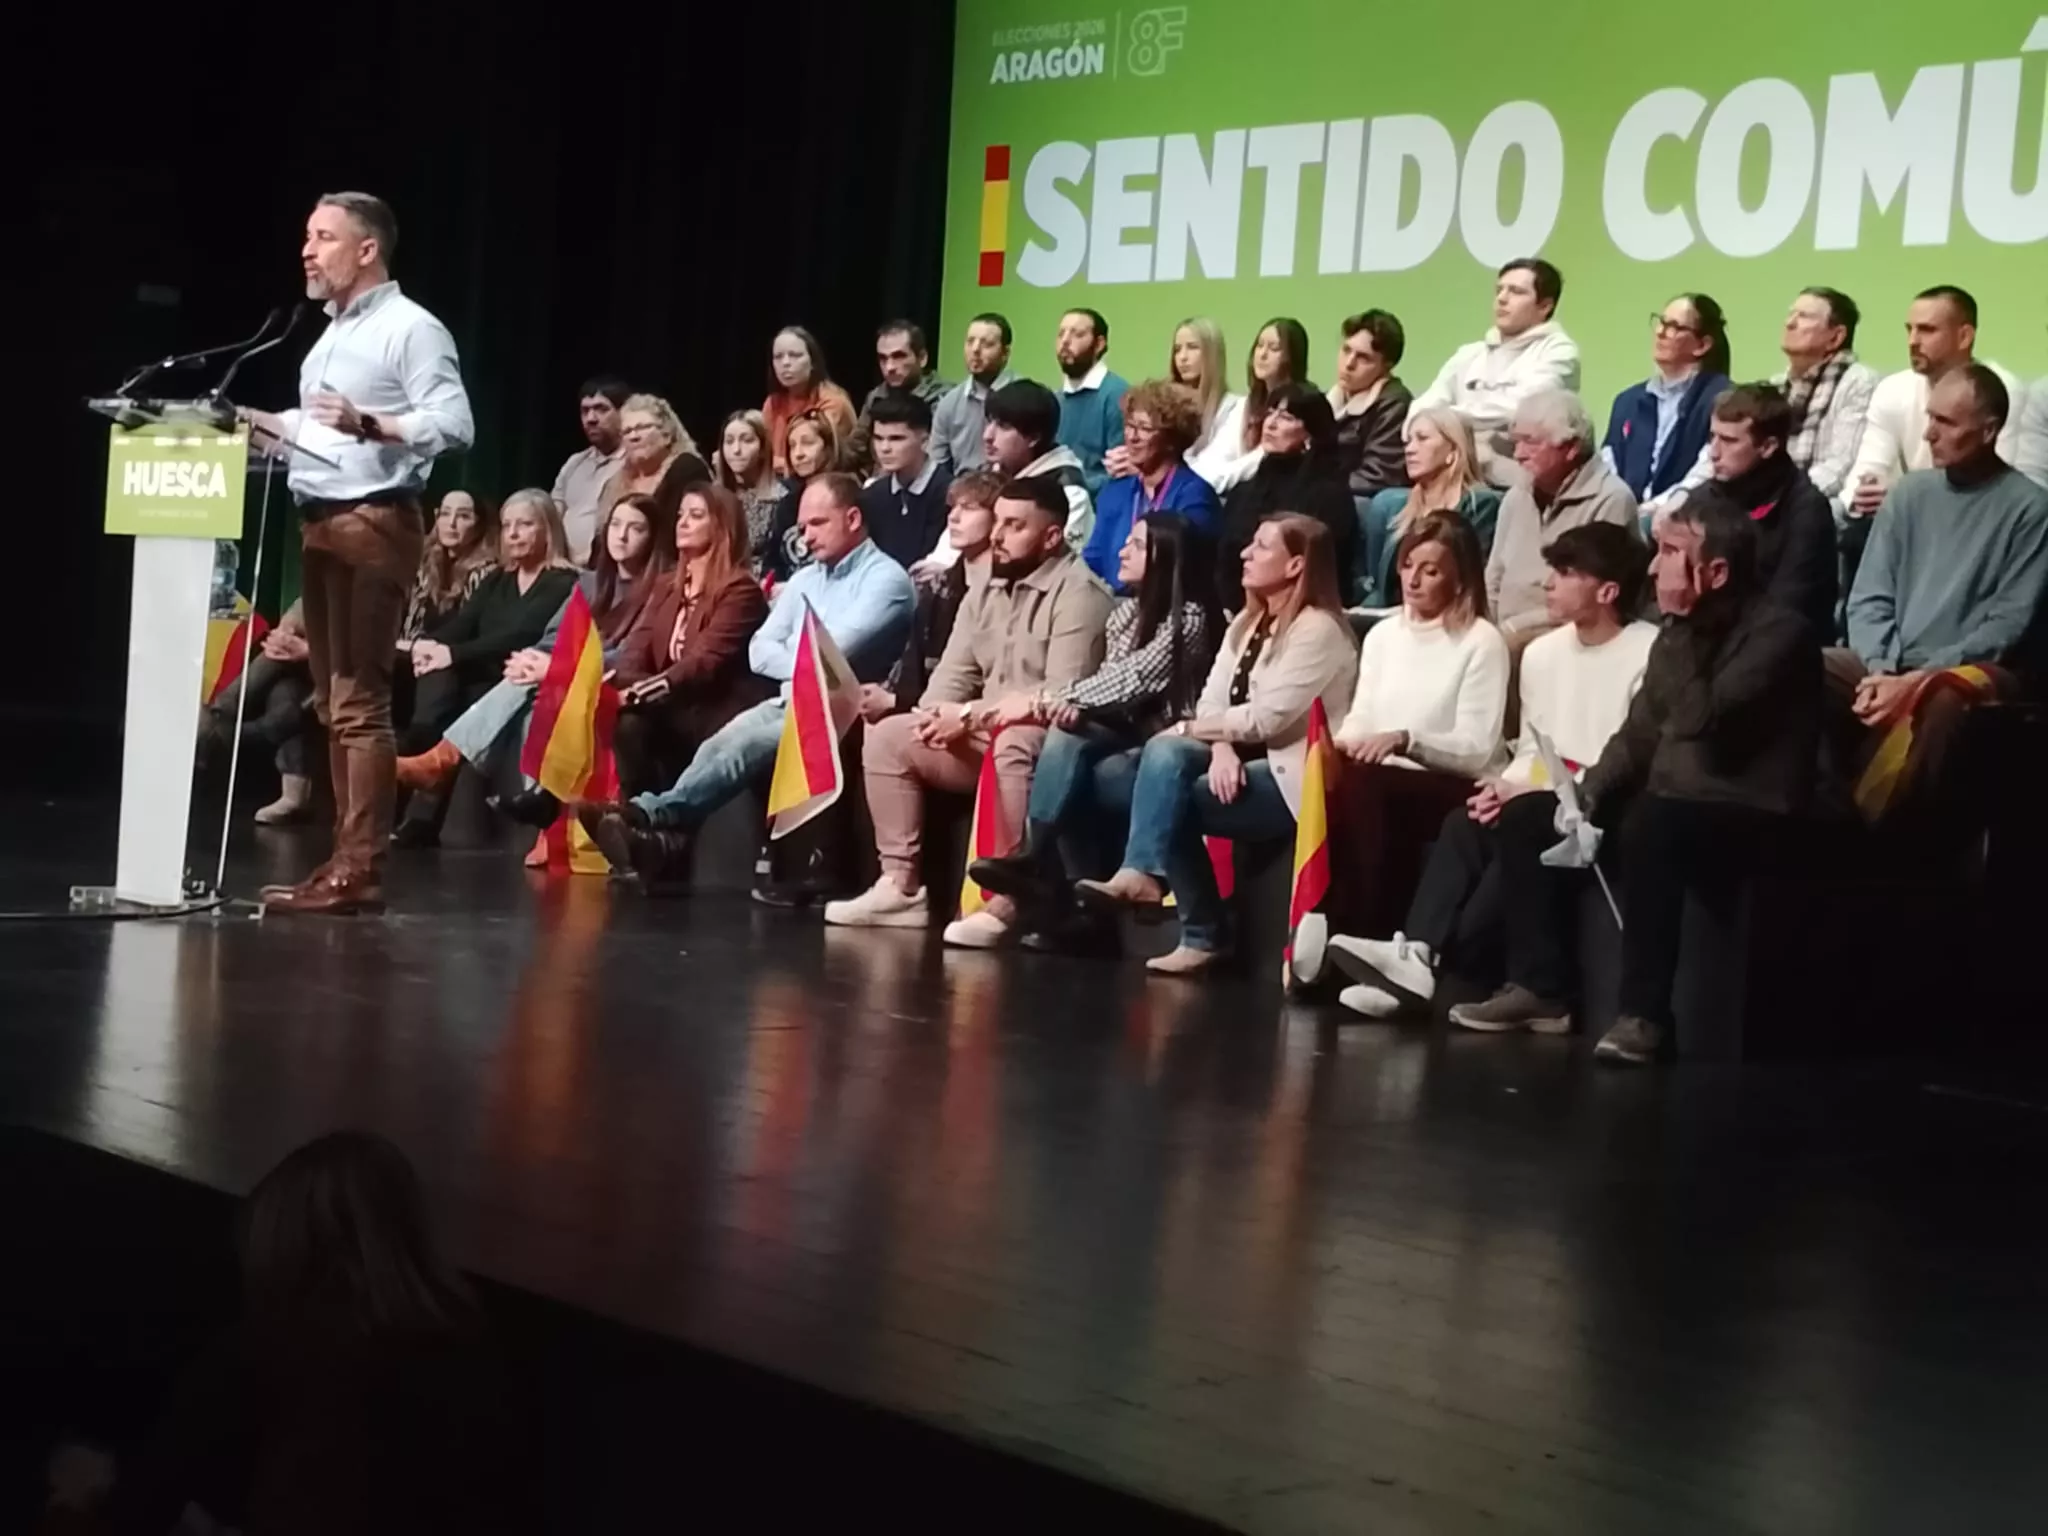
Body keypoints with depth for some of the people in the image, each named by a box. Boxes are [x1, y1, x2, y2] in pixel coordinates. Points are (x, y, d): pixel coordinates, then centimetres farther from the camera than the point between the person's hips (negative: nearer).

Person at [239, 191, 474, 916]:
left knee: (359, 702, -11)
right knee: (332, 703, 9)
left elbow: (455, 426, -18)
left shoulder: (412, 328, -8)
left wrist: (368, 424, -29)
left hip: (373, 524, -9)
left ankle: (359, 870, -11)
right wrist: (259, 423, 14)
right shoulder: (334, 331, 20)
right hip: (321, 525, 9)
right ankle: (344, 857, 13)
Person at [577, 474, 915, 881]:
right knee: (723, 743, -24)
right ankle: (666, 836, -44)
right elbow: (759, 650, 13)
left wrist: (793, 658, 3)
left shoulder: (885, 578, -4)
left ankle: (649, 816, -41)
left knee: (744, 744, -31)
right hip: (789, 703, 7)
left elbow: (834, 653, -15)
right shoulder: (804, 580, 22)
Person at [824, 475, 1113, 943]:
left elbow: (1061, 696, -22)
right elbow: (955, 672, 11)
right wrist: (939, 716, -12)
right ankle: (901, 886, -7)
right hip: (981, 735, 8)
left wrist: (973, 716, -22)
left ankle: (1006, 902, -36)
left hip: (1047, 738, -8)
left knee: (1011, 745, -40)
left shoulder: (1078, 593, -14)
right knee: (887, 736, -6)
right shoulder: (986, 589, 13)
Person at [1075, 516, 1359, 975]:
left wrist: (1192, 728, -10)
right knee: (1165, 752, -21)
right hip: (1241, 760, 8)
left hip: (1293, 774, -8)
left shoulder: (1319, 630, -12)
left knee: (1174, 798, -23)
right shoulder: (1247, 624, 16)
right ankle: (1142, 873, -31)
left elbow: (1267, 718, -20)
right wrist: (1221, 746, -17)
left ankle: (1204, 937, -13)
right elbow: (1212, 700, 5)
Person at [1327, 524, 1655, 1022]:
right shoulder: (1541, 653, 14)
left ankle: (1426, 957, -27)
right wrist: (1509, 783, -8)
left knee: (1521, 822, -31)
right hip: (1544, 804, 7)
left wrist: (1538, 790, -19)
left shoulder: (1649, 655, -10)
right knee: (1467, 822, -21)